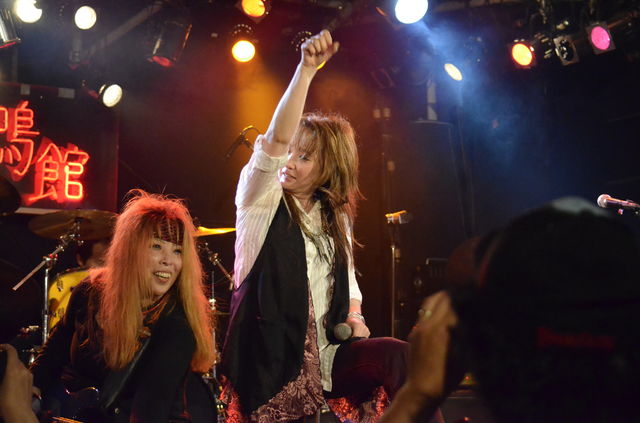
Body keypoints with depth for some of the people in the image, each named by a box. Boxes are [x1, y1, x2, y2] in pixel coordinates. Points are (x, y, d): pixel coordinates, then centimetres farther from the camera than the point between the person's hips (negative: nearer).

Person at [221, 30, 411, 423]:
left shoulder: (335, 216, 16)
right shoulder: (262, 199, -1)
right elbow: (276, 140, -19)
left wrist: (354, 316, 1)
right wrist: (306, 70, -27)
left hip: (324, 357, 4)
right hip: (272, 360, -4)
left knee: (397, 355, -22)